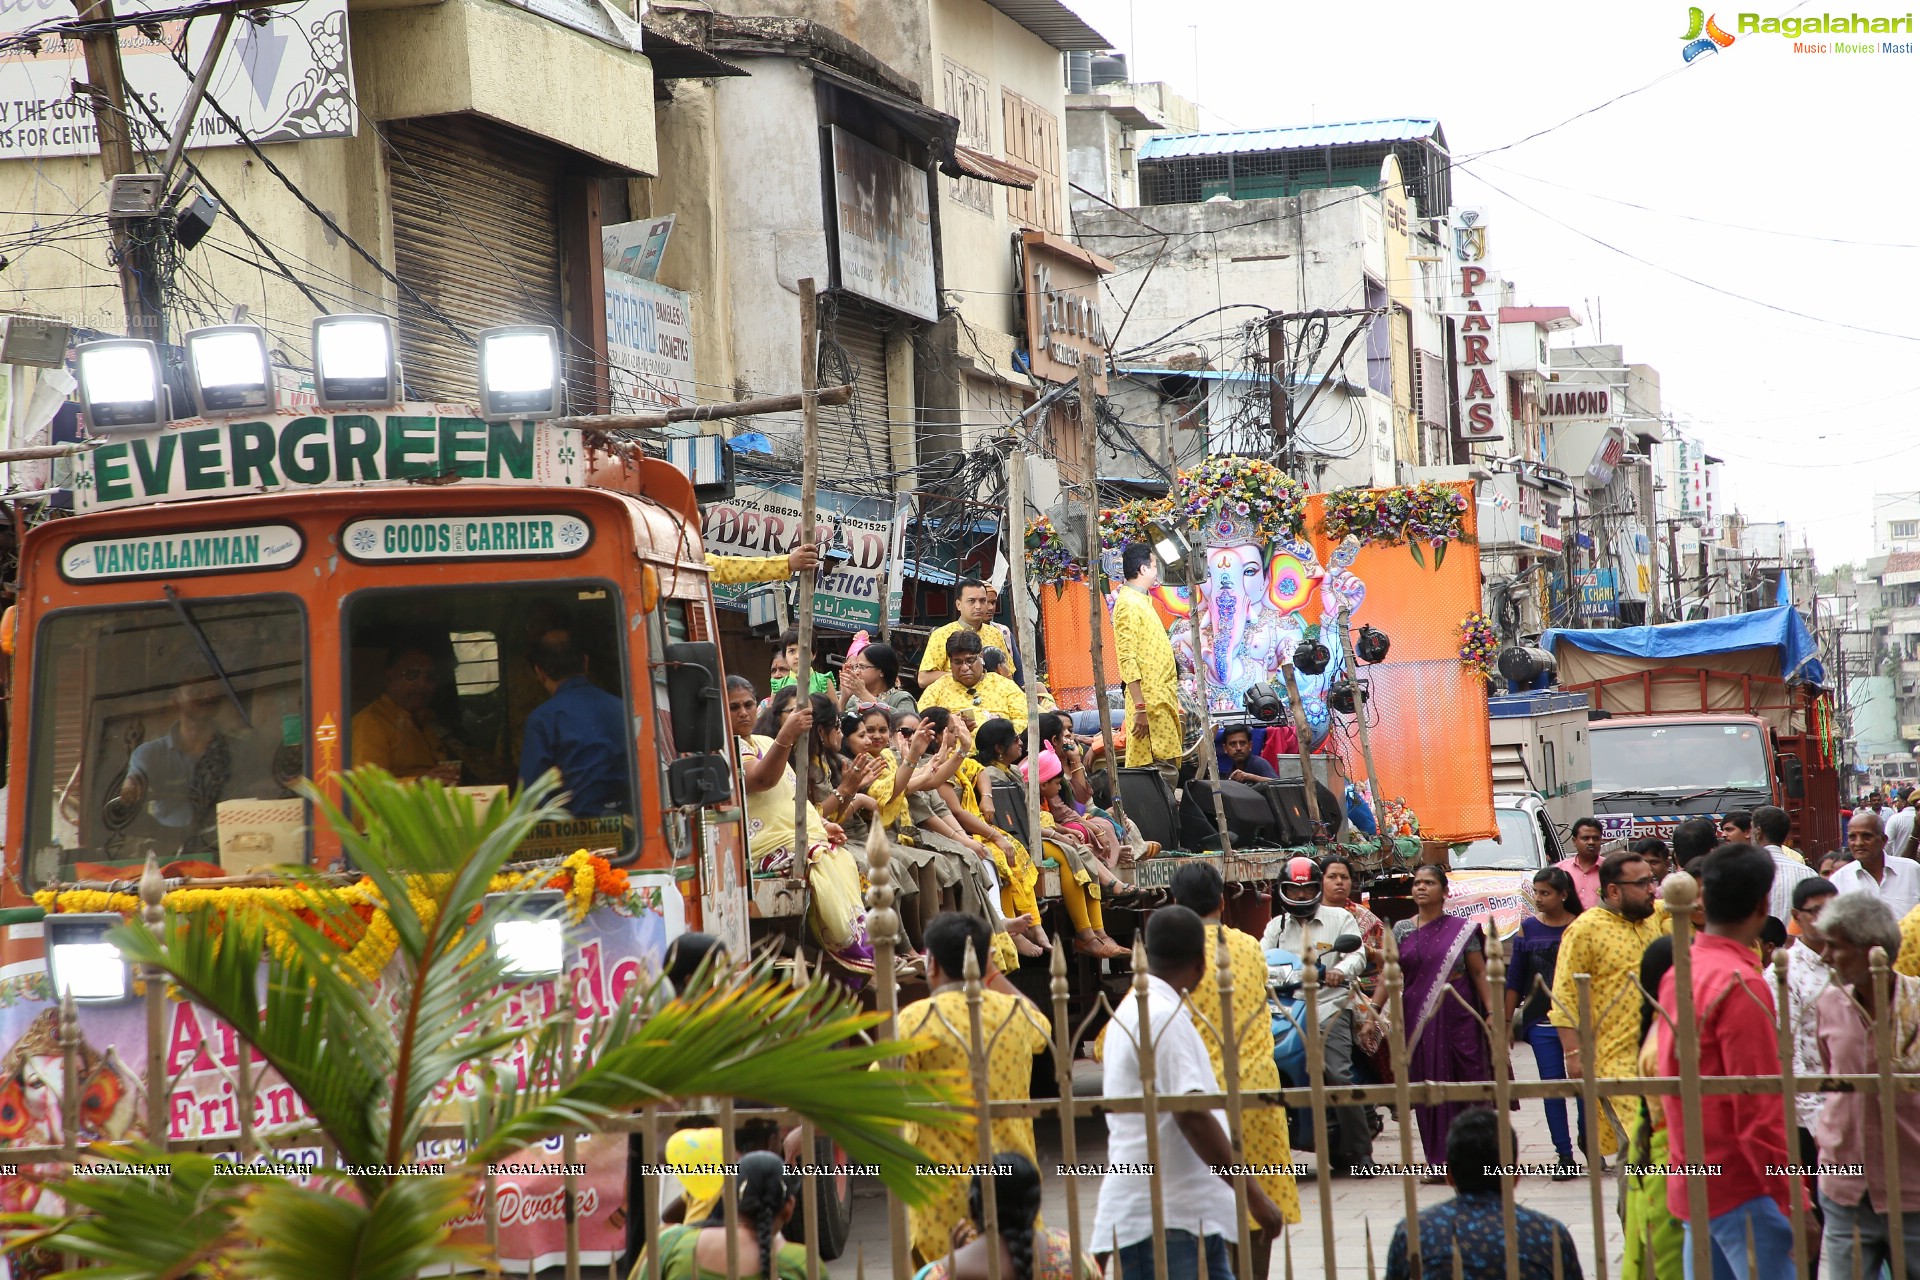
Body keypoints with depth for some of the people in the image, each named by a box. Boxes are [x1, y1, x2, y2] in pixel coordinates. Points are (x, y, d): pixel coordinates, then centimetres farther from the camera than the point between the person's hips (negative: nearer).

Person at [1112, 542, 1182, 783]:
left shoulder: (1142, 602, 20)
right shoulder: (1128, 604, -11)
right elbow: (1127, 659, -18)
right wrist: (1140, 707, -23)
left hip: (1162, 700, 10)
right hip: (1149, 702, -10)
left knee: (1169, 769, 7)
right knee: (1163, 772, -15)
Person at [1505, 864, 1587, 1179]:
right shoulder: (1528, 927, 5)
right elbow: (1515, 978, 9)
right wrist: (1506, 1020, 7)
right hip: (1541, 1020, 1)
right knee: (1552, 1085, 0)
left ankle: (1587, 1139, 20)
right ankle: (1564, 1155, 5)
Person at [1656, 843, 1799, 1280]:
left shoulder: (1677, 975, 8)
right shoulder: (1741, 985, -16)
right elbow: (1759, 1110, -19)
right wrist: (1793, 1201, -15)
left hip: (1690, 1186, 9)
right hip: (1741, 1190, -9)